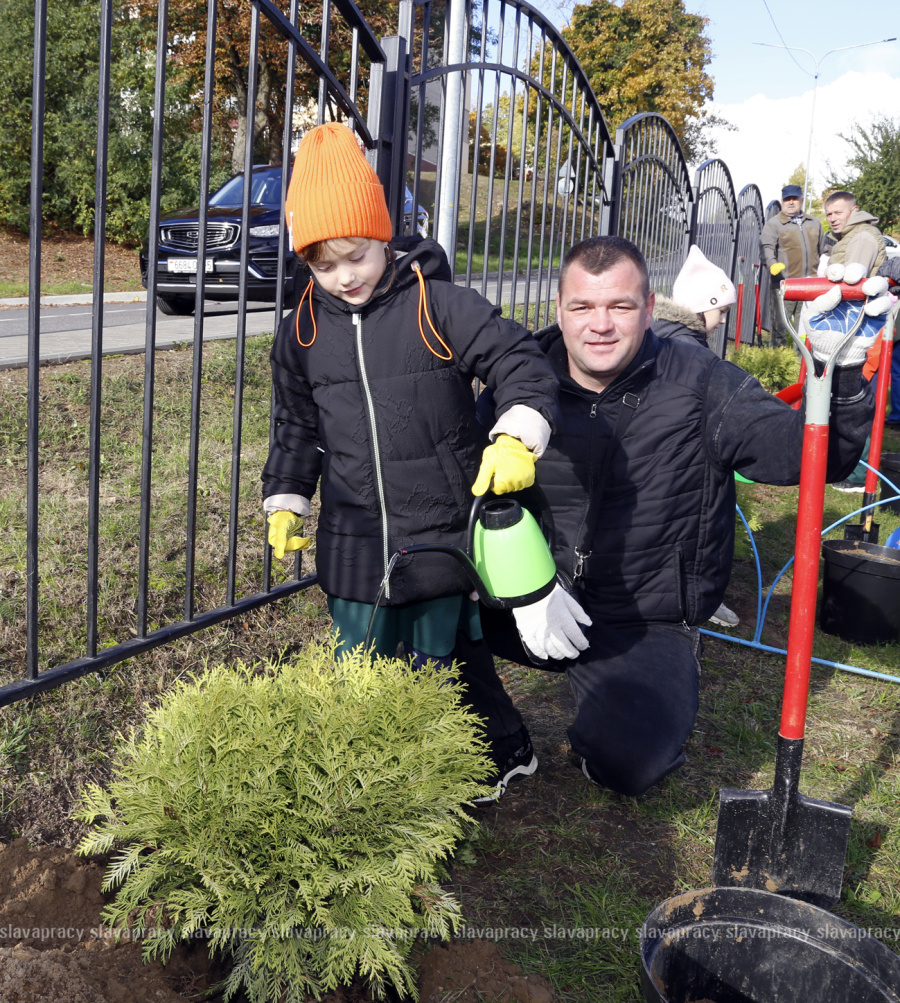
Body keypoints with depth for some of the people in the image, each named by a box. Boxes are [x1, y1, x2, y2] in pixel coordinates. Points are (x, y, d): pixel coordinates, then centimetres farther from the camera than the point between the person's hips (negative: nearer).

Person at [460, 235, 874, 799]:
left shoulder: (700, 382, -5)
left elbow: (808, 453, -12)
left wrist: (841, 373, -31)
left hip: (644, 626, -2)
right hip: (536, 609, 3)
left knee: (625, 763, -26)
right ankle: (500, 745, 6)